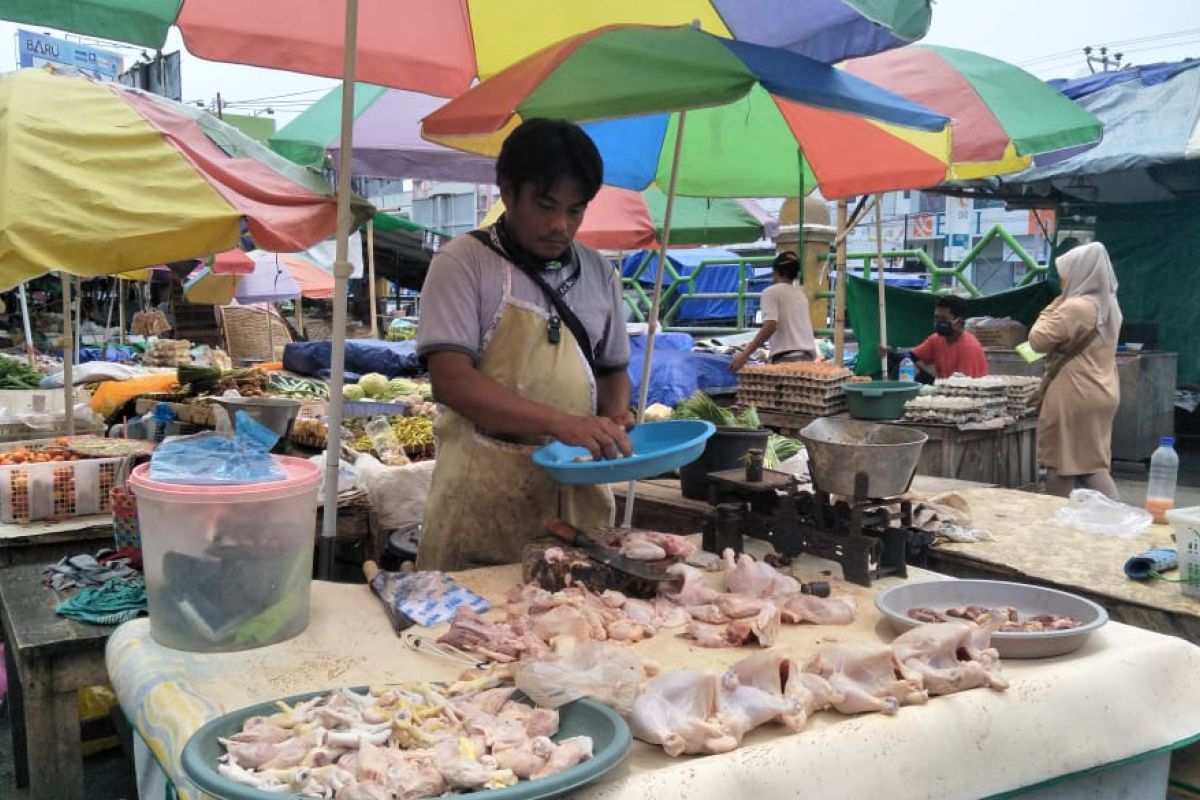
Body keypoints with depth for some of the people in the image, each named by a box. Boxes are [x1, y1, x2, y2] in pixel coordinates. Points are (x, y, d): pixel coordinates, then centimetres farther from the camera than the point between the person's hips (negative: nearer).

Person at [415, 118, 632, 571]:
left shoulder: (599, 274, 10)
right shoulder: (465, 262, -4)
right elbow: (451, 381, -13)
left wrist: (615, 418, -2)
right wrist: (562, 424, -22)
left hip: (578, 491, 4)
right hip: (484, 497, -4)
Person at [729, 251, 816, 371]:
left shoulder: (771, 292, 1)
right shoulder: (801, 294, 21)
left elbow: (770, 326, -13)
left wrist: (744, 355, -16)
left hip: (787, 358, -6)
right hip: (808, 357, 6)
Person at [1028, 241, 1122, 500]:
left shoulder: (1075, 307, -18)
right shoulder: (1108, 306, 12)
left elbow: (1038, 340, -14)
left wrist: (1052, 308, -3)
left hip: (1074, 397, -9)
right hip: (1100, 395, 9)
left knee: (1060, 462, 2)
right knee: (1092, 463, 11)